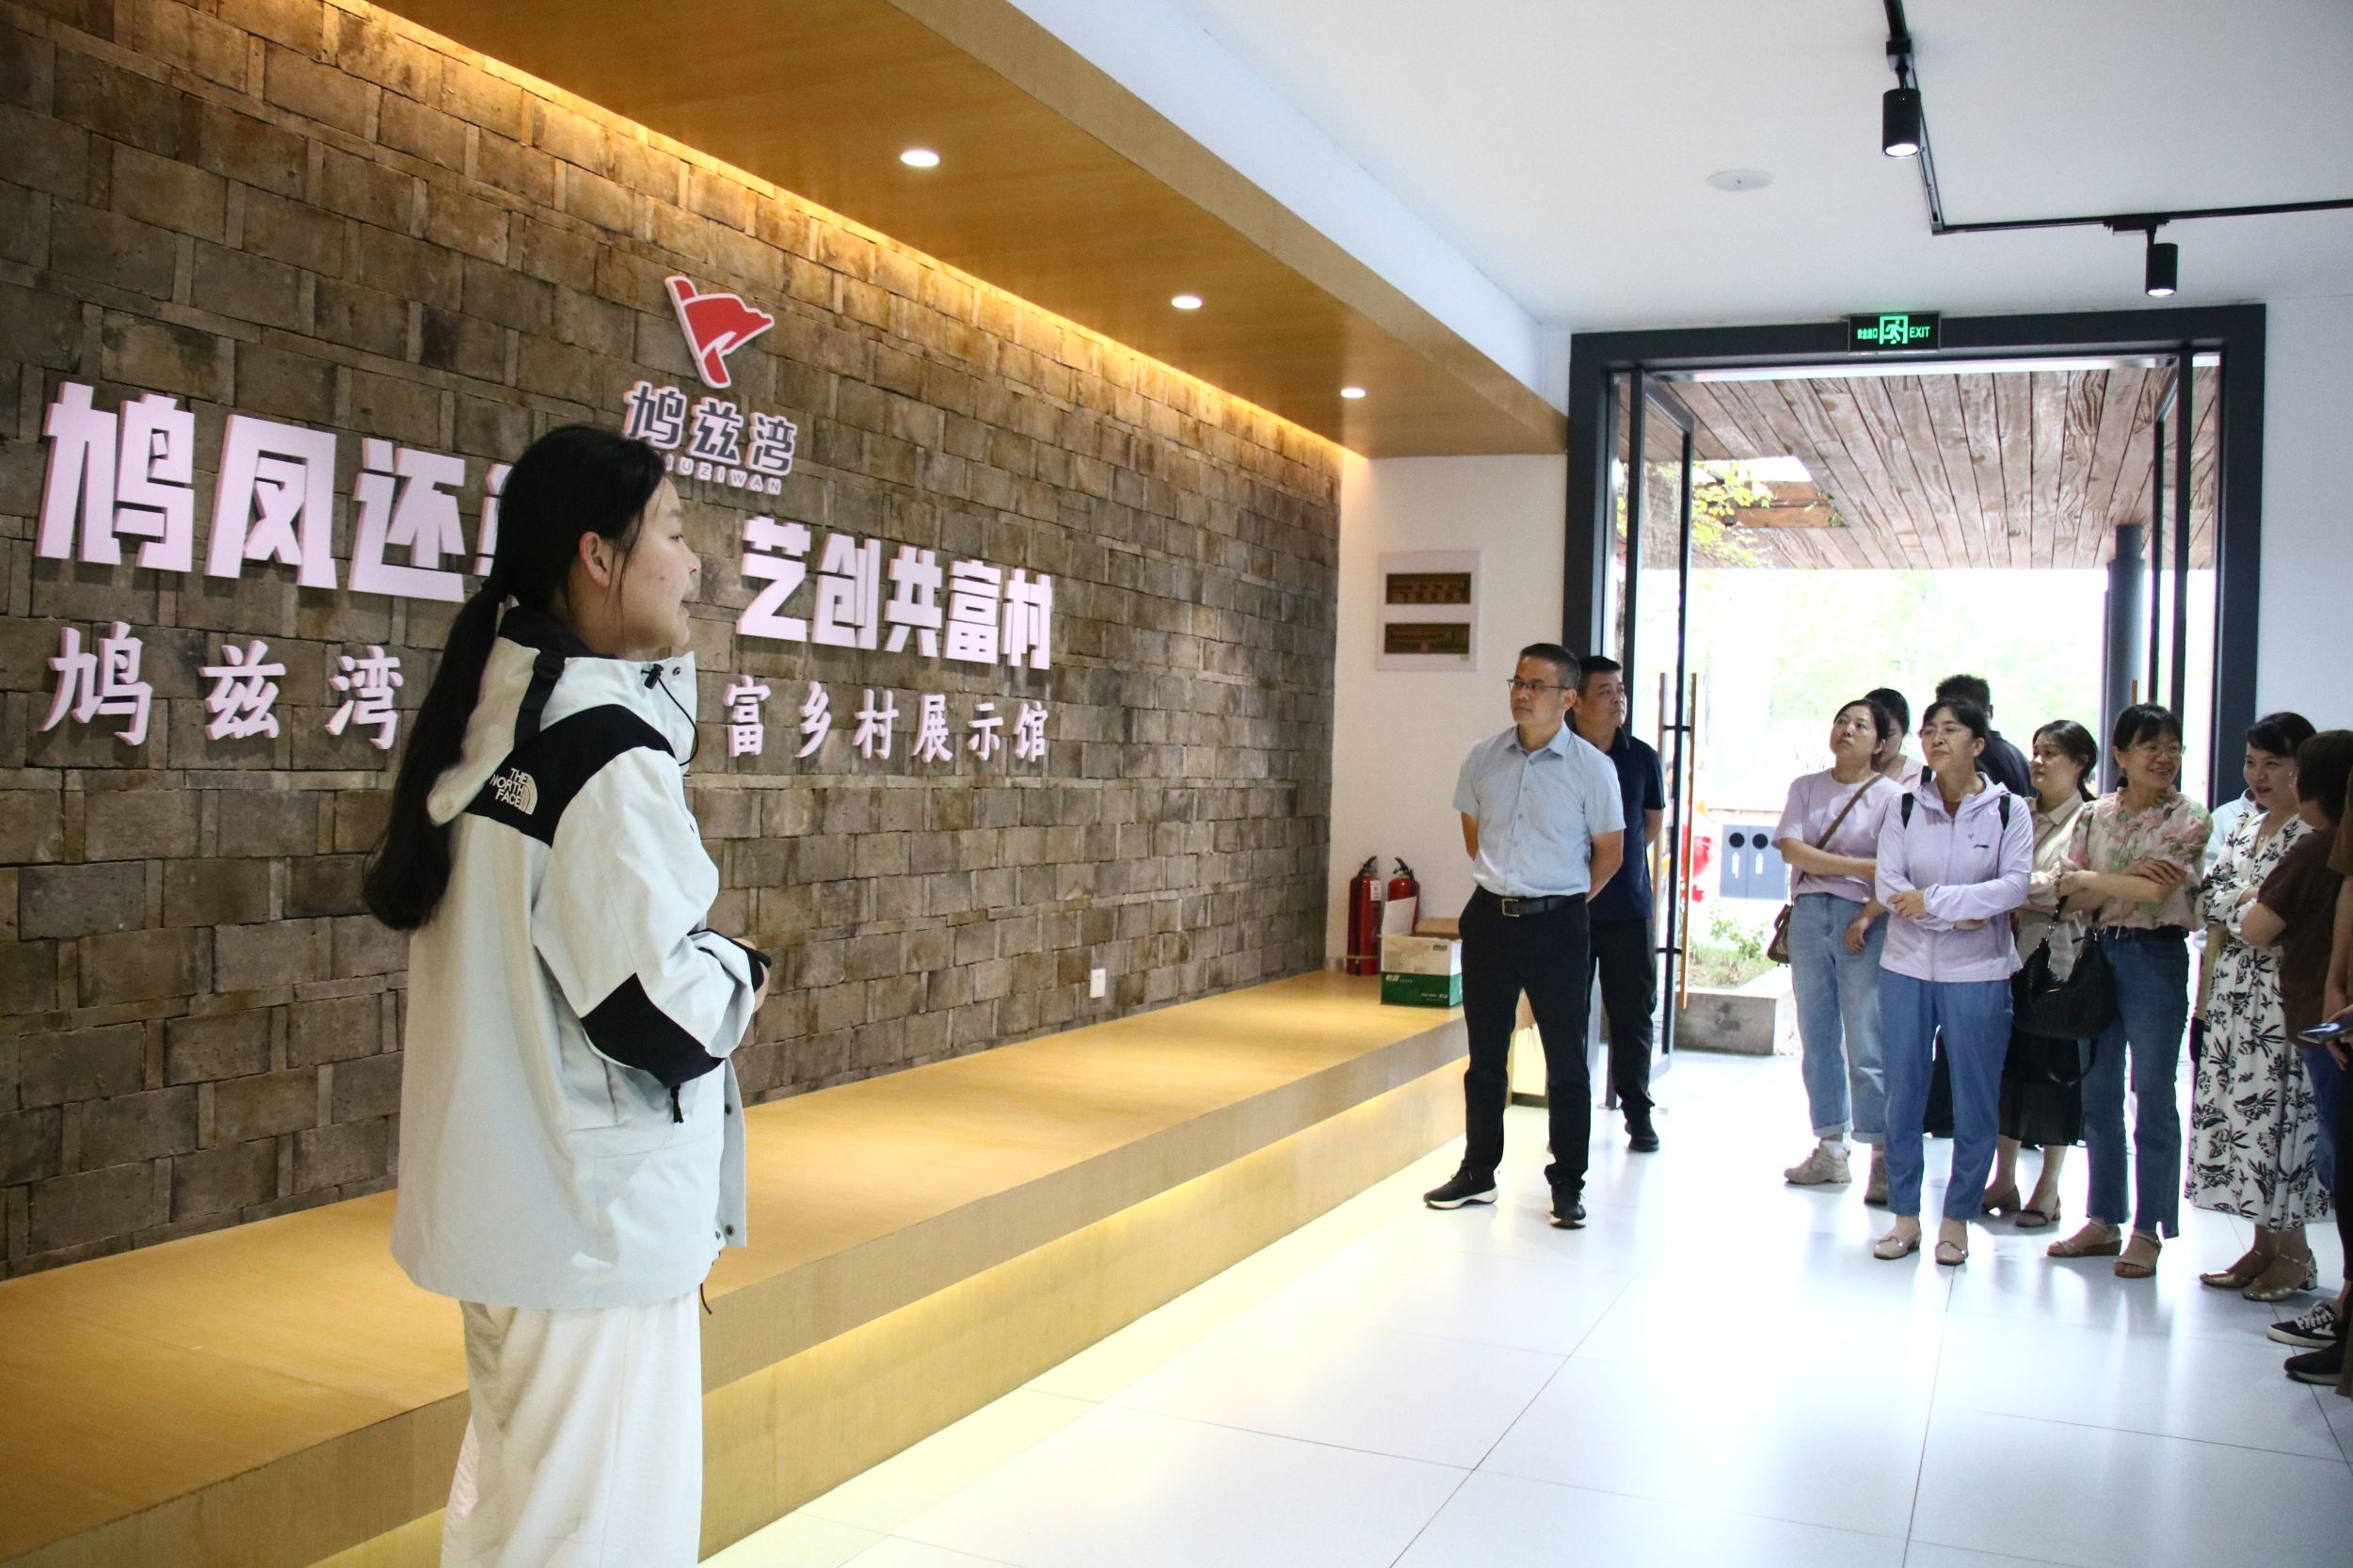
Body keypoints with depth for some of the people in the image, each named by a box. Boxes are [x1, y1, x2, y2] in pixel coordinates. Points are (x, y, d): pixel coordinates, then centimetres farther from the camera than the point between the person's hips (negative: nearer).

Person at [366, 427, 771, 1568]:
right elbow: (664, 1018, -23)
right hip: (596, 1216, -9)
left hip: (507, 1202, 9)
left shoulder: (487, 724, 5)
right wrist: (743, 975, -2)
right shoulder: (609, 757, -21)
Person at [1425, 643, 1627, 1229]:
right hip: (1489, 918, 4)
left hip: (1555, 923, -3)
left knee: (1566, 1060, 4)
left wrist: (1565, 899, 5)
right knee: (1484, 1054, 12)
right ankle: (1478, 1171, 24)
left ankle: (1567, 1185, 15)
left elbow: (1610, 850, 2)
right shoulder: (1483, 758, 2)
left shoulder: (1592, 768, -8)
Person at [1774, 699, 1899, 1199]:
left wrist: (1866, 918, -20)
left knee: (1866, 1045, -8)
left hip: (1863, 920, -4)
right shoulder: (1806, 787, 11)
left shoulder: (1891, 795, 1)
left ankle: (1884, 1158, -4)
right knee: (1817, 1039, 7)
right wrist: (1861, 866, -11)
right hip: (1809, 916, 4)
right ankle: (1830, 1149, 14)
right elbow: (1791, 850, -4)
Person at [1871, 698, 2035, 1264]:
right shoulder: (1905, 808, 4)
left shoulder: (2009, 810, -1)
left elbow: (2015, 886, -12)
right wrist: (1960, 915, -14)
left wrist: (1933, 899, -16)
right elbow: (1887, 885, -5)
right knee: (1903, 1094, 6)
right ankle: (1905, 1214, 16)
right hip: (1906, 966, 2)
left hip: (1977, 972, -2)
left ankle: (1957, 1218, 16)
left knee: (1975, 1100, 4)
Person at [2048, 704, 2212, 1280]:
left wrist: (2092, 879, -7)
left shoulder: (2188, 817, -5)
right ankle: (2104, 1220, 21)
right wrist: (2126, 878, -15)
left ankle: (2148, 1229, 11)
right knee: (2098, 1094, 10)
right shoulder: (2094, 815, 7)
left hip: (2156, 957, -4)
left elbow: (2158, 890, -19)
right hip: (2099, 955, 5)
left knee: (2153, 1098, 1)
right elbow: (2069, 900, 1)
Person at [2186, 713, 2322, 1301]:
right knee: (2236, 1108, 8)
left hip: (2284, 993, -8)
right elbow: (2208, 901, 14)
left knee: (2277, 1110, -5)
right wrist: (2252, 905, -2)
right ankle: (2264, 1245, 17)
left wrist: (2236, 911, -6)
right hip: (2233, 990, 8)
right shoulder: (2244, 825, 16)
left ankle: (2292, 1253, 7)